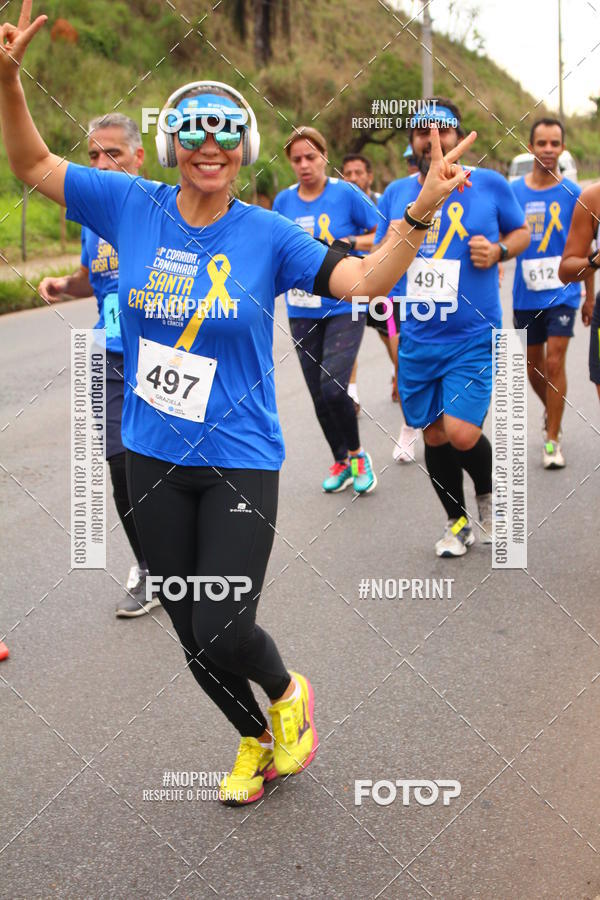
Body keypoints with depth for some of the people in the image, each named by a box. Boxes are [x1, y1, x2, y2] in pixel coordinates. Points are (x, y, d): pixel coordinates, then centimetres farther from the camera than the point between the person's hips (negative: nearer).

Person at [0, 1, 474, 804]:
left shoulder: (267, 235, -7)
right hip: (154, 461, 3)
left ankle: (287, 695, 27)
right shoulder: (132, 207, -2)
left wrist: (419, 213, -28)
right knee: (193, 635, 14)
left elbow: (366, 280, -14)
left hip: (240, 463, -3)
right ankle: (256, 742, 41)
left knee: (225, 636, -9)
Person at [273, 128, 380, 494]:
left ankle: (357, 454, 9)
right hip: (302, 311, 4)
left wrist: (349, 242, -16)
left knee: (333, 389, -17)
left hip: (344, 308, -4)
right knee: (319, 395, 8)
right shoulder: (284, 201, 4)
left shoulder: (346, 194, -7)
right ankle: (341, 462, 28)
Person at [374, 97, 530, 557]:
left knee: (462, 434, -15)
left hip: (472, 337, -3)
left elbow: (521, 231, 10)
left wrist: (499, 250, -10)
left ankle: (489, 494, 19)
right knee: (435, 436, 11)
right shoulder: (396, 193, 5)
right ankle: (458, 523, 34)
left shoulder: (489, 184, -4)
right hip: (417, 339, 4)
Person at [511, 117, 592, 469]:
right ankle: (552, 412, 42)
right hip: (526, 294, 2)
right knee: (533, 367, 13)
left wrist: (590, 295, 7)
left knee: (554, 362, -11)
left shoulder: (573, 193, -2)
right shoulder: (513, 192, 0)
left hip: (562, 292, -2)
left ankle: (552, 439, -3)